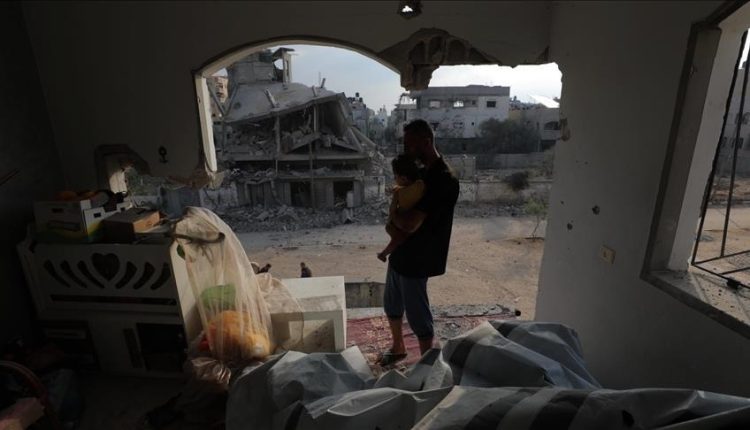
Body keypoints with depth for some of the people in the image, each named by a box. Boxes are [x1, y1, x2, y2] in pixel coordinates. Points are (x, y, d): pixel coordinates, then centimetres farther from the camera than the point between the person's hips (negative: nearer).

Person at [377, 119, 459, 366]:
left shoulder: (444, 180, -25)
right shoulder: (425, 172, 6)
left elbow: (410, 224, -28)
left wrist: (392, 214, -10)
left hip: (417, 259, -9)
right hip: (401, 252, 9)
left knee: (418, 315, 7)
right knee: (391, 304, 23)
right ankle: (398, 348, 46)